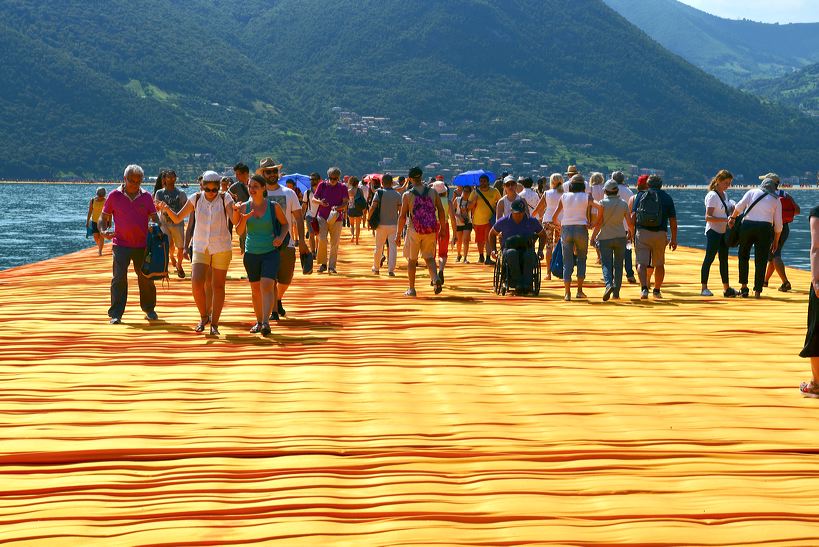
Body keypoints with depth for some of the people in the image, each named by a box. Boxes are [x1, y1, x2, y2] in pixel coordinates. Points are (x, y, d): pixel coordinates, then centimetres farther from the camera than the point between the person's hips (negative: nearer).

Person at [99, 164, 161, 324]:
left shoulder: (146, 196, 6)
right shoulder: (114, 196, 1)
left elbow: (154, 217, 10)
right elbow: (103, 217, 7)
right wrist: (103, 230, -13)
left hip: (142, 245, 2)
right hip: (121, 244, -2)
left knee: (146, 278, 8)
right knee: (119, 278, -8)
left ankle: (149, 309, 26)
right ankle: (116, 314, -4)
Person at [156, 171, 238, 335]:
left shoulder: (225, 198, -6)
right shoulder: (196, 198, 0)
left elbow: (235, 221, -17)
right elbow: (177, 218, 4)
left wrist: (236, 211, -39)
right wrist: (167, 209, -15)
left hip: (222, 248, -1)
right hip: (200, 247, 1)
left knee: (218, 286, 3)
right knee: (196, 283, -11)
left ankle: (214, 323, 14)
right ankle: (204, 317, 10)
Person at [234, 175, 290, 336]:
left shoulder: (274, 206, -4)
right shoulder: (244, 207, 0)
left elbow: (285, 224, 9)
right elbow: (239, 231, -3)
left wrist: (281, 237, -10)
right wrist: (244, 219, -23)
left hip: (271, 252, -3)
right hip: (251, 253, 3)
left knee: (267, 285, -17)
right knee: (255, 289, 11)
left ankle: (266, 322, -23)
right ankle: (259, 321, 24)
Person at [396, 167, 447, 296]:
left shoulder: (407, 195, -5)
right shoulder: (433, 192, 3)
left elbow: (402, 216, -5)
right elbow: (441, 212, 3)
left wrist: (398, 235, 0)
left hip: (414, 230, -2)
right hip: (431, 231, 2)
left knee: (411, 260, 11)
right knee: (429, 257, 13)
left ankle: (411, 289, 14)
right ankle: (435, 278, -14)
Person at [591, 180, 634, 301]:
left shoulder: (602, 203, -7)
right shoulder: (623, 204, 2)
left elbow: (599, 223, -9)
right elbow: (630, 223, 3)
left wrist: (593, 237, 1)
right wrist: (631, 233, 22)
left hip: (605, 237, -3)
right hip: (620, 237, 3)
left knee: (606, 264, -2)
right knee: (618, 264, 11)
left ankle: (609, 284, -29)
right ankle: (616, 292, 10)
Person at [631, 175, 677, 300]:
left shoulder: (640, 196, 9)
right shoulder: (667, 198, 9)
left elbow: (633, 216, 1)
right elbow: (673, 221, 6)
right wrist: (674, 239, 11)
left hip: (642, 233, -1)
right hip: (660, 234, 1)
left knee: (642, 263, -4)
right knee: (659, 264, 16)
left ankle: (644, 288, -23)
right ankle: (657, 290, 23)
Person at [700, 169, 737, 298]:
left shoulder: (724, 195, 13)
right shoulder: (712, 196, -13)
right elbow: (708, 217, -20)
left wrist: (733, 211, 4)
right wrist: (725, 220, -28)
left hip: (724, 232, 9)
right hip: (713, 231, -9)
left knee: (724, 259, 12)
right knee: (709, 258, -10)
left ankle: (726, 288, 17)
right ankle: (704, 288, -9)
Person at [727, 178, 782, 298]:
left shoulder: (752, 192, 13)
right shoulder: (776, 200, 14)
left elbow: (739, 206, -4)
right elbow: (778, 223, 11)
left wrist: (733, 218, 10)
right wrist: (776, 241, 17)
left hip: (747, 225, 0)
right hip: (765, 228, 0)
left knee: (743, 256, 16)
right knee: (761, 260, 5)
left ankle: (744, 286, 10)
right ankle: (757, 290, 2)